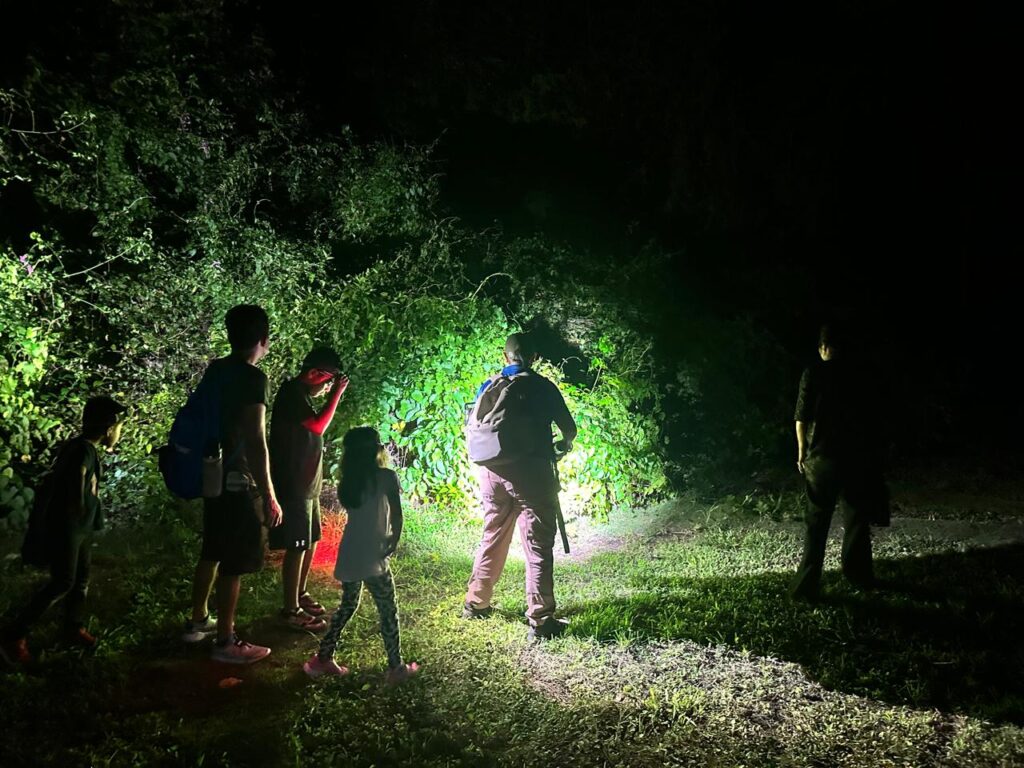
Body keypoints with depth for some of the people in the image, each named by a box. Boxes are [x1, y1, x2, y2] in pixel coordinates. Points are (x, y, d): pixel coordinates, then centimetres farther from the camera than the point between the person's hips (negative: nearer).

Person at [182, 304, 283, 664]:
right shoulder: (254, 377, -19)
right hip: (238, 483, -9)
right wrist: (269, 496, -18)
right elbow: (255, 441, -22)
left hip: (214, 476, 9)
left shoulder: (215, 369, 7)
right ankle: (225, 642, 10)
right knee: (234, 563, 1)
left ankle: (198, 621, 35)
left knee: (212, 552, 21)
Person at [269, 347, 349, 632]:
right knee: (297, 547, -4)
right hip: (294, 485, -10)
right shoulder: (292, 392, -16)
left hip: (307, 483, 10)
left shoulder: (301, 393, 13)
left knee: (311, 541, 18)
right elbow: (318, 426, -26)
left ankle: (300, 594, 32)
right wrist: (337, 393, -20)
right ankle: (291, 610, 5)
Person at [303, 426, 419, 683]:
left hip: (348, 556, 6)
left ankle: (323, 658, 25)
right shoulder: (386, 476, -9)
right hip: (371, 557, -6)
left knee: (348, 605, 23)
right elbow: (396, 514, -13)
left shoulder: (348, 480, 7)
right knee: (388, 611, 7)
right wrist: (395, 540, -2)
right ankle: (396, 667, 13)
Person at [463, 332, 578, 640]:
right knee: (538, 546, -1)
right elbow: (569, 428, 2)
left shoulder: (488, 386, 10)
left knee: (492, 538, 20)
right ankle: (540, 620, -3)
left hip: (493, 472, 5)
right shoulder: (541, 386, -1)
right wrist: (565, 444, 24)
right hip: (530, 471, -5)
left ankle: (476, 603, 30)